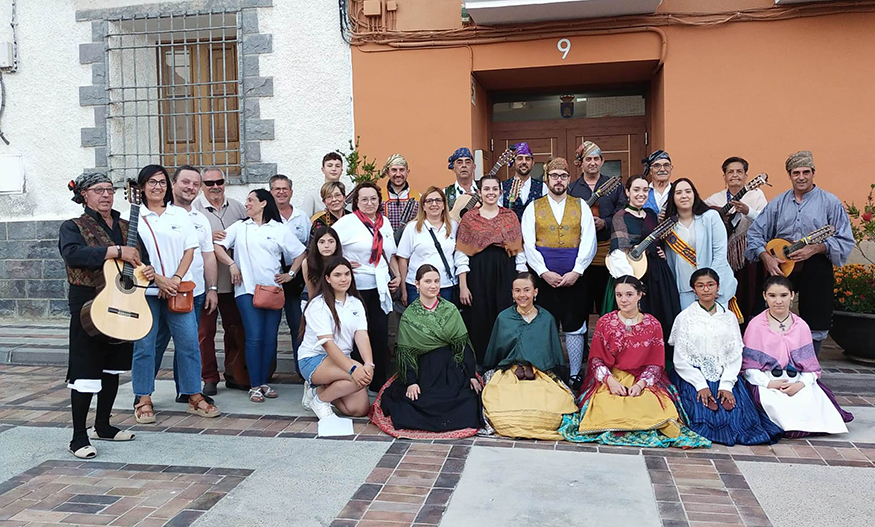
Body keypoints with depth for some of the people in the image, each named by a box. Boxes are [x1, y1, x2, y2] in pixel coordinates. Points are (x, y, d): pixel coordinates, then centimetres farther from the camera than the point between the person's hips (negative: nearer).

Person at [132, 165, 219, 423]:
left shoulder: (180, 215, 12)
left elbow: (189, 250, 7)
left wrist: (176, 278, -7)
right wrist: (160, 280, -11)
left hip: (179, 288, 2)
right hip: (146, 290, -2)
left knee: (189, 341, 0)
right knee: (144, 344, 3)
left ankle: (194, 396, 10)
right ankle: (143, 400, 15)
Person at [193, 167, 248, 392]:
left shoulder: (237, 207, 11)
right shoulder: (194, 208, -2)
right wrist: (208, 237, -24)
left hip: (233, 280, 4)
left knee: (236, 328, 10)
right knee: (205, 330, 3)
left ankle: (235, 374, 22)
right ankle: (209, 378, 14)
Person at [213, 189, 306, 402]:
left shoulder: (280, 229, 9)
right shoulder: (239, 227, 13)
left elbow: (300, 253, 11)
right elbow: (218, 246, 6)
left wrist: (290, 274, 2)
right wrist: (232, 264, -6)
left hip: (273, 289, 1)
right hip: (247, 289, -1)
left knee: (270, 337, 2)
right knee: (254, 337, -9)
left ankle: (264, 382, 13)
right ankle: (254, 386, -2)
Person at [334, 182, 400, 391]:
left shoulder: (384, 222, 14)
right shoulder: (348, 221, -4)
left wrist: (397, 276, 12)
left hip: (380, 288, 5)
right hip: (356, 287, -5)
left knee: (380, 335, 6)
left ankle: (379, 382, 18)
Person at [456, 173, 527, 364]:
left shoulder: (510, 216, 9)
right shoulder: (469, 218, 4)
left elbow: (519, 252, 8)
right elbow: (461, 256, 0)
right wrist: (463, 286, -6)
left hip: (505, 274, 1)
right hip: (478, 275, -1)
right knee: (479, 323, 1)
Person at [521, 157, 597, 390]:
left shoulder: (581, 206, 8)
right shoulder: (533, 208, 6)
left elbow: (588, 242, 0)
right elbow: (529, 245, -2)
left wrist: (576, 271, -11)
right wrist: (544, 272, -12)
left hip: (574, 277, 1)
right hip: (543, 277, 0)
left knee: (575, 327, 5)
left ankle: (575, 375, 16)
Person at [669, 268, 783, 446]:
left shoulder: (729, 317, 11)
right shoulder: (685, 318, 2)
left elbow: (735, 354, 3)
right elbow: (680, 359, -2)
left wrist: (726, 385, -12)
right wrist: (701, 385, -14)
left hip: (724, 376, 2)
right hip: (693, 377, -2)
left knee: (736, 412, -20)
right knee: (706, 413, -24)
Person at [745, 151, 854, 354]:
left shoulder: (829, 202, 2)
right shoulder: (777, 203, 10)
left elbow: (845, 240, -2)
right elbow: (755, 233, 6)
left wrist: (815, 249, -17)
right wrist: (766, 257, -11)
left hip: (816, 270, -2)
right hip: (779, 267, 2)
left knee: (815, 326, 4)